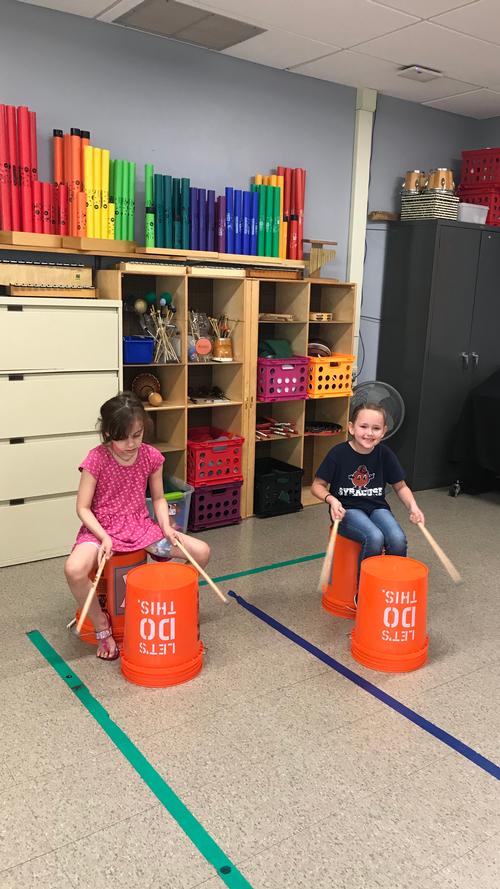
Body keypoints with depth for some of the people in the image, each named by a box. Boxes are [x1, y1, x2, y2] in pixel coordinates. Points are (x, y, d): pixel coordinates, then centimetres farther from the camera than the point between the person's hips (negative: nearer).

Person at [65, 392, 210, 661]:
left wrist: (166, 527, -10)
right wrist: (103, 537, -25)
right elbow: (83, 508, -11)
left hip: (141, 527, 4)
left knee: (201, 552, -11)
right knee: (74, 569, -35)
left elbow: (158, 498, 7)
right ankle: (101, 625, -5)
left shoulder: (151, 456, -5)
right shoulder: (96, 459, -16)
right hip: (102, 529, -3)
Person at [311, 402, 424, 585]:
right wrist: (331, 499, -21)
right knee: (374, 538, -32)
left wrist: (413, 507, -8)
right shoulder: (338, 453, -10)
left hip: (376, 507, 3)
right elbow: (318, 485, -2)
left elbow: (400, 486, 10)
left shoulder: (385, 454, -2)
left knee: (398, 539, -26)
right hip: (347, 509, -3)